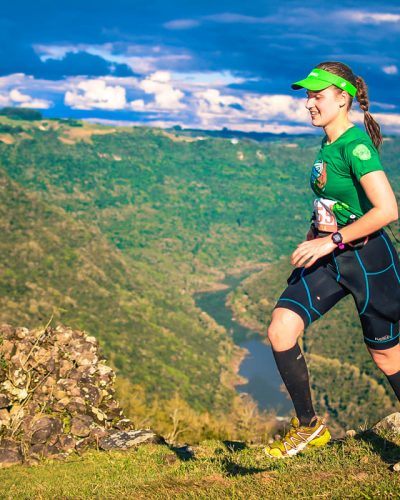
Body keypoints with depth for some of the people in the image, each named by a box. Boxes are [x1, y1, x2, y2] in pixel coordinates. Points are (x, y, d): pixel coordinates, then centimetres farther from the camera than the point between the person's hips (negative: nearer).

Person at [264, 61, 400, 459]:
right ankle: (308, 426, 4)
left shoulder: (355, 145, -19)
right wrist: (313, 238, 15)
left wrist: (331, 240, -26)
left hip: (368, 260, -7)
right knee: (281, 330, -10)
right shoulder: (327, 146, 7)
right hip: (328, 258, 7)